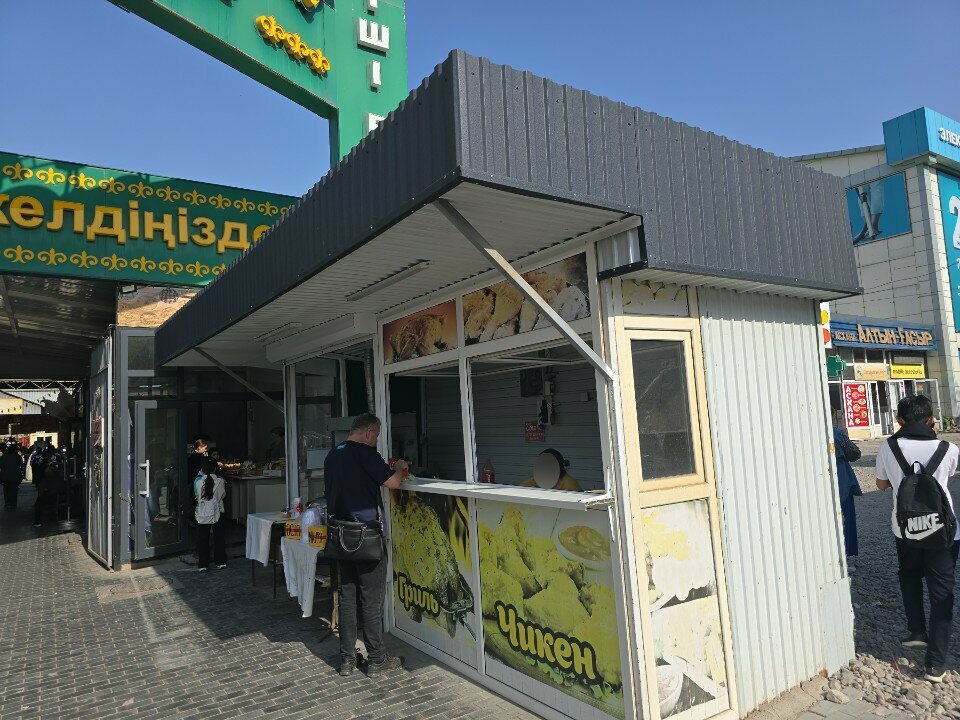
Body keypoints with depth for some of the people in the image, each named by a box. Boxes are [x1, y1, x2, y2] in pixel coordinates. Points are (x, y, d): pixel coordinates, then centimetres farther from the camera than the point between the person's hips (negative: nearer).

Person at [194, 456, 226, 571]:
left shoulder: (198, 482, -12)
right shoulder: (220, 481, -13)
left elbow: (196, 495, 6)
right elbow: (223, 495, 0)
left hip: (202, 515, 0)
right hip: (217, 513, 0)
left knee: (202, 540, 11)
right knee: (219, 538, 14)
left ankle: (202, 565, 14)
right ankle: (221, 562, 20)